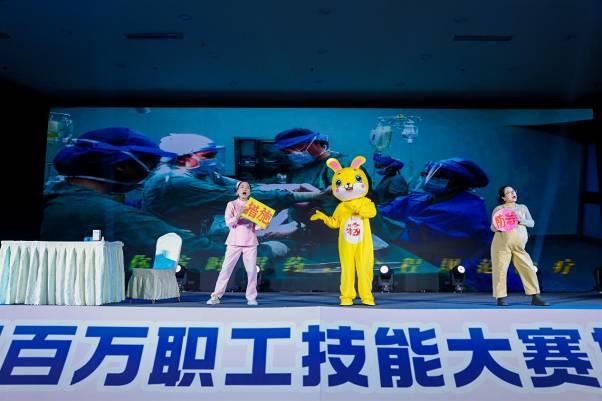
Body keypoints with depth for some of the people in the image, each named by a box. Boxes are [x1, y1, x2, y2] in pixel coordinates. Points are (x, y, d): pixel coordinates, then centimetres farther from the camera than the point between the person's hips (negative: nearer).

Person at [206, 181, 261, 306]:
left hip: (250, 242, 1)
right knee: (226, 268, -2)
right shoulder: (232, 205, 4)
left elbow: (256, 226, 6)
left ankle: (251, 297, 7)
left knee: (252, 270, -4)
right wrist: (237, 216, -25)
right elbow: (228, 222, -7)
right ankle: (216, 296, 5)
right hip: (235, 241, -1)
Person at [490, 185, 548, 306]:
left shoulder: (523, 208, 14)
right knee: (500, 270, -3)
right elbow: (492, 227, 2)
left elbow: (532, 223, 7)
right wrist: (498, 227, -21)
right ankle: (500, 298, 6)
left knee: (529, 269, -3)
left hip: (519, 246, 3)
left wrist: (521, 220, -11)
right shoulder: (498, 209, 4)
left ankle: (535, 298, 4)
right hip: (502, 244, -3)